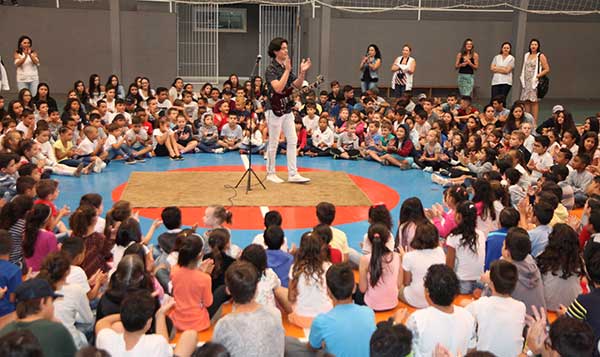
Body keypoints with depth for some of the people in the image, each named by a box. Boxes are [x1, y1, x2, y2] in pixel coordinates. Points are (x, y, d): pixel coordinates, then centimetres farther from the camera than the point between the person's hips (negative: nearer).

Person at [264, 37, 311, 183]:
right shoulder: (271, 69, -11)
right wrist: (287, 70, -22)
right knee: (273, 143, 1)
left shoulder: (286, 67, 12)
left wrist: (302, 72, -2)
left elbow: (298, 85, 14)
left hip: (287, 110, 8)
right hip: (275, 110, -8)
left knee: (292, 141, 5)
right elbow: (278, 88, -24)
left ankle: (293, 174, 8)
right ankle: (271, 173, 12)